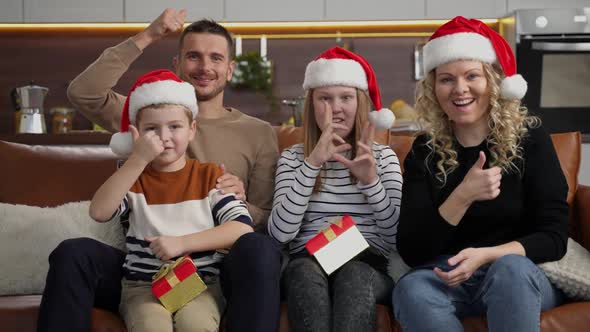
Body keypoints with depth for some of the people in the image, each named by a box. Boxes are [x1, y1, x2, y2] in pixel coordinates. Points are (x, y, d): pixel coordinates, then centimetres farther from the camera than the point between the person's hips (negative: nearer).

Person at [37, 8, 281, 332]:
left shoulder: (258, 133, 13)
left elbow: (270, 223, 10)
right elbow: (83, 92, -1)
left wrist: (240, 204, -13)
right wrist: (146, 37, -2)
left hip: (219, 268, -1)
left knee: (259, 249, -36)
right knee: (72, 252, -28)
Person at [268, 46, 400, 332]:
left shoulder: (383, 156, 14)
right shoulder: (292, 157, 12)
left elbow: (399, 238, 2)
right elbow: (280, 233, -6)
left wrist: (371, 181, -14)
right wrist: (312, 163, -14)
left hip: (367, 265, 0)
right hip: (308, 263, 0)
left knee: (354, 273, -34)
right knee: (304, 271, -35)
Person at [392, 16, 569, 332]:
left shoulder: (529, 138, -3)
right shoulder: (425, 151, 1)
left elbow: (553, 237, -8)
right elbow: (410, 252, -8)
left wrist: (484, 256, -24)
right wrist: (463, 196, -22)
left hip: (524, 278, -1)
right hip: (450, 278, 1)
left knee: (511, 267, -36)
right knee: (410, 289, -32)